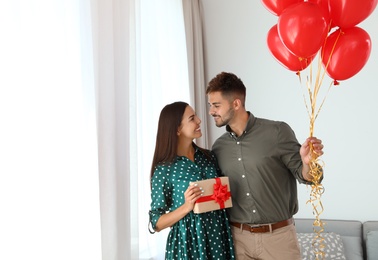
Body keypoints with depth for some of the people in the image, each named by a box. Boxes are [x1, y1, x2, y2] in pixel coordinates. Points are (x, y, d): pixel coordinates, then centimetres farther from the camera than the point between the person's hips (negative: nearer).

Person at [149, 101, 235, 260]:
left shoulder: (209, 157, 2)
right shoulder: (163, 169, -11)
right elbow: (156, 223, -10)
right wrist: (187, 207, -22)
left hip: (219, 238, 4)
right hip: (188, 243, -4)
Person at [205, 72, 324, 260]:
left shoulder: (278, 132, -9)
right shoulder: (218, 147, 3)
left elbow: (303, 174, -5)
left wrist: (307, 162, -25)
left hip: (278, 235, -3)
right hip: (238, 238, 3)